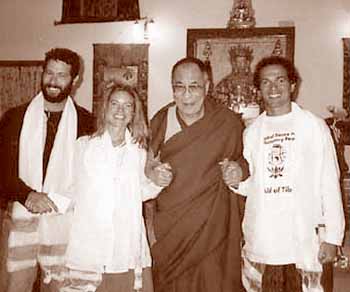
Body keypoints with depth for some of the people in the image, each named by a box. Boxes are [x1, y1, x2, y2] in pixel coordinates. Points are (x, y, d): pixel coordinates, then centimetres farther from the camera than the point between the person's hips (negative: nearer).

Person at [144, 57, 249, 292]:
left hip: (212, 228, -1)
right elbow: (147, 163, 14)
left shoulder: (229, 122, -4)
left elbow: (243, 159, 10)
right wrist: (152, 173, -5)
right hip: (167, 229, 2)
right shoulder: (161, 121, 1)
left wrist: (239, 170, -10)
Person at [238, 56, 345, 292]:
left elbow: (330, 184, -1)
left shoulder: (314, 126, -1)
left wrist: (333, 237, -5)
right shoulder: (251, 132, 8)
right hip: (262, 245, 3)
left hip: (307, 244, -2)